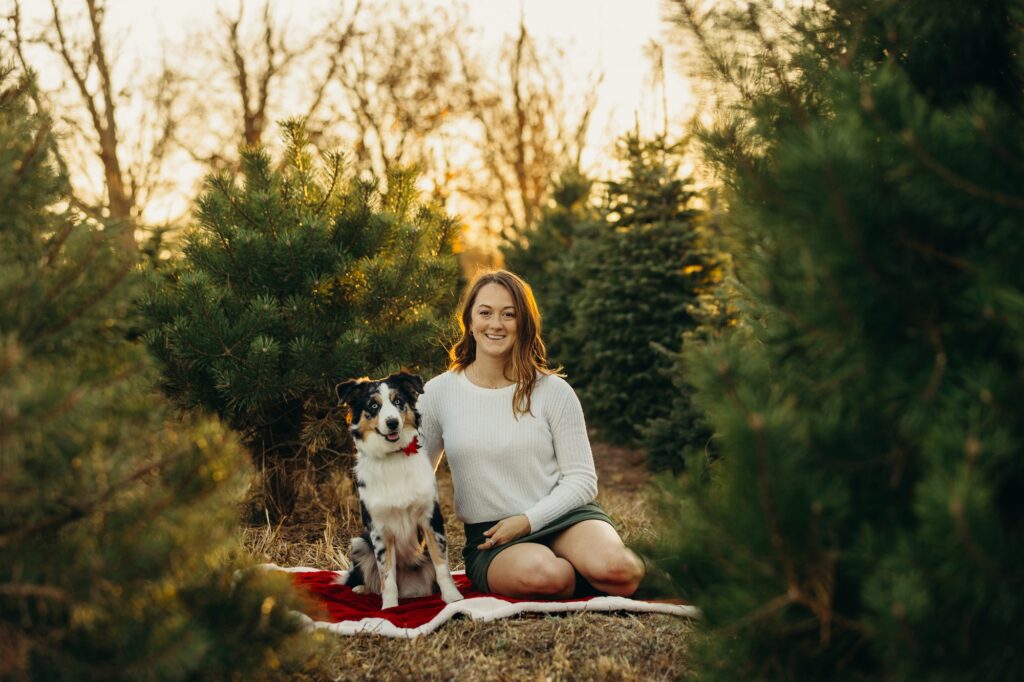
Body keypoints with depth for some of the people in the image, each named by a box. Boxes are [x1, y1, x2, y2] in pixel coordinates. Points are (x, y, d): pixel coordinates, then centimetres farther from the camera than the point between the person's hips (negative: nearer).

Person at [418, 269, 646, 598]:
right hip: (490, 538, 0)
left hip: (563, 515, 0)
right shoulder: (438, 394, 4)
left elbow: (582, 478, -1)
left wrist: (528, 520, -15)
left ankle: (636, 567, 3)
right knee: (539, 572, -37)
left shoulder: (553, 391, 0)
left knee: (611, 567, -33)